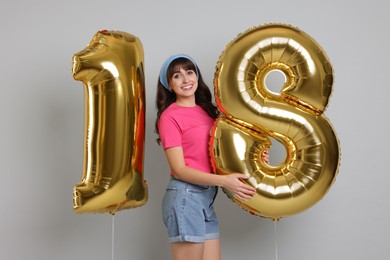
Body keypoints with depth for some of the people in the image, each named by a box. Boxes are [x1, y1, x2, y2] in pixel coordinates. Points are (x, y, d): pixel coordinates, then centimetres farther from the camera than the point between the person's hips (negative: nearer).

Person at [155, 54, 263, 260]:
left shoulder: (206, 110, 14)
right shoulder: (169, 116, -7)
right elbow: (179, 169, -13)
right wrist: (223, 180, -22)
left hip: (208, 197, 7)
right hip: (185, 196, -7)